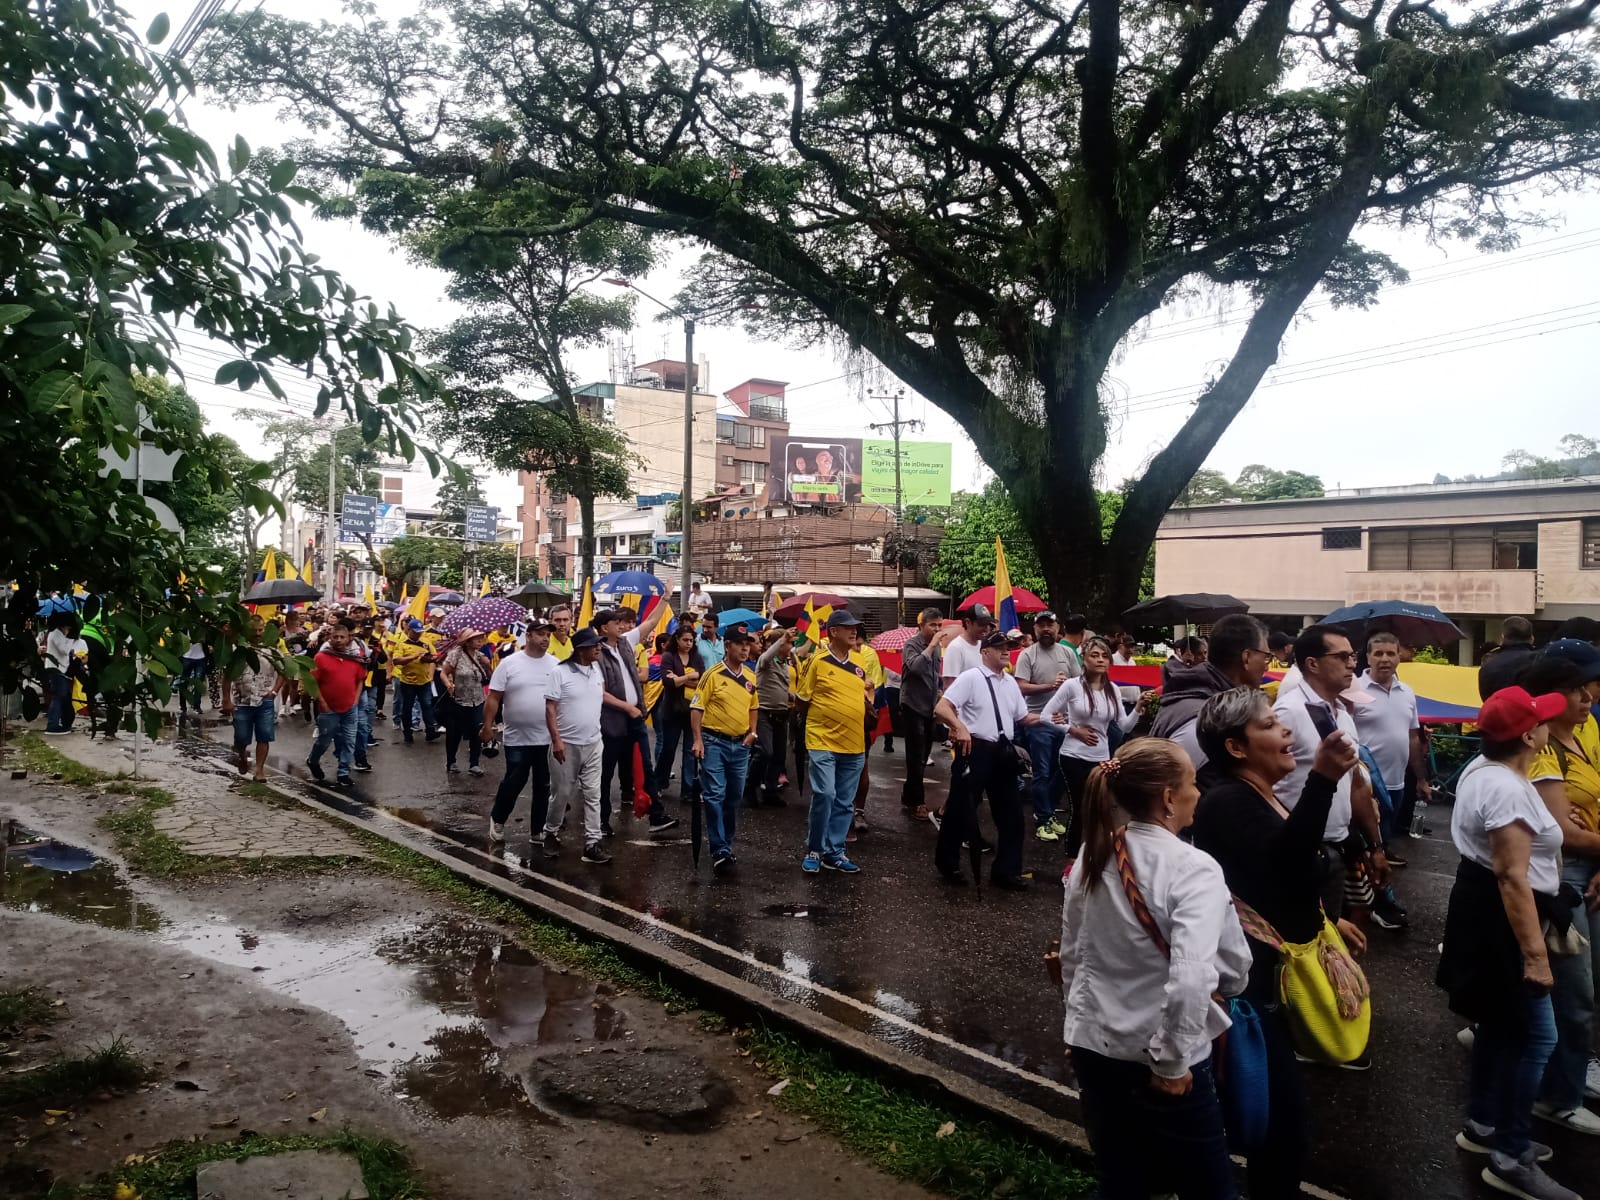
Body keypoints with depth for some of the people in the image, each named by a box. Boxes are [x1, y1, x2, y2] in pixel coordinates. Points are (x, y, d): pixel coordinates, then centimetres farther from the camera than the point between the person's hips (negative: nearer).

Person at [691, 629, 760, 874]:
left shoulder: (750, 676, 8)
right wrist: (698, 739, -14)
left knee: (734, 797, 11)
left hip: (740, 744, 6)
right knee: (715, 795, -8)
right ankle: (720, 852, -7)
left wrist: (752, 732, 9)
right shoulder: (713, 675, -9)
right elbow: (696, 708, -8)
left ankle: (727, 845, 23)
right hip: (714, 742, -5)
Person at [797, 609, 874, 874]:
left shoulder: (859, 664, 10)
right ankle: (814, 850, 4)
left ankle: (834, 853, 20)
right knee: (824, 794, -14)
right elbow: (802, 701, -2)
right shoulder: (817, 662, -6)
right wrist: (827, 713, 0)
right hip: (823, 742, -5)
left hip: (854, 745, 5)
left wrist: (868, 704, 0)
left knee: (844, 802, 8)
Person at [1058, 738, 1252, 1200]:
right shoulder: (1193, 869, -21)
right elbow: (1190, 979, -30)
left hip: (1092, 1043, 5)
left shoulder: (1091, 857, -3)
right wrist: (1171, 1062, -16)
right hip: (1159, 1058, -5)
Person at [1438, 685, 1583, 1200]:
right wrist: (1534, 954, -25)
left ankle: (1482, 1125, 32)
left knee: (1501, 1022, 20)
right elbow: (1513, 878, -27)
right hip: (1500, 918, -11)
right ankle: (1510, 1159, 6)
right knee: (1535, 1037, -3)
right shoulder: (1508, 789, -26)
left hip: (1480, 906, 11)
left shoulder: (1481, 768, 7)